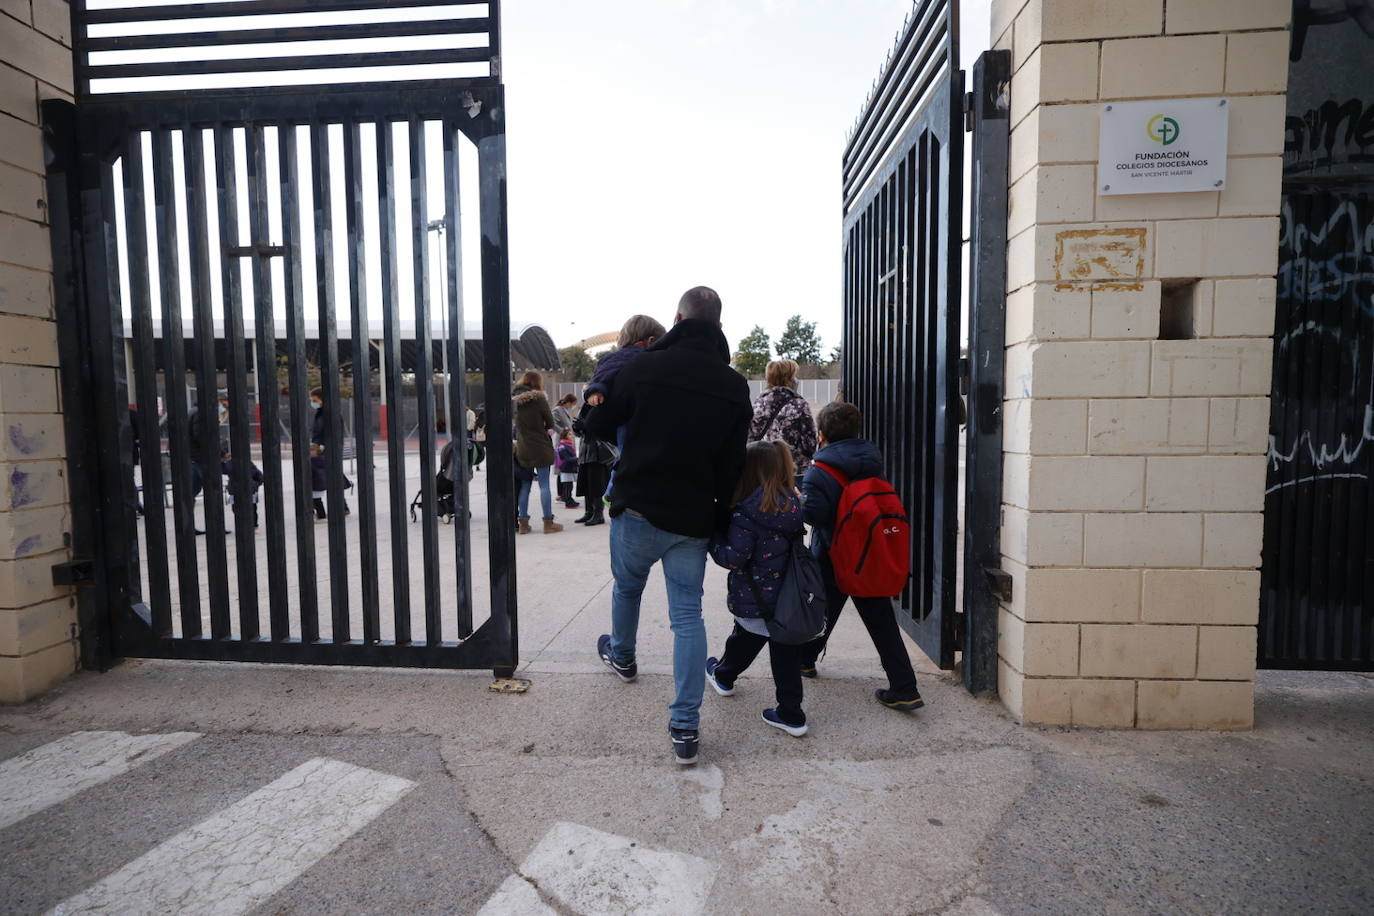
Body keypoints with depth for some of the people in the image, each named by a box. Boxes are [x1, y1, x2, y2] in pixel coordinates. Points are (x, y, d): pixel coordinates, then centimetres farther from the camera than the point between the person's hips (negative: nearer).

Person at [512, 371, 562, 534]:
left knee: (525, 485, 10)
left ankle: (523, 523, 12)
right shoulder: (538, 398, -9)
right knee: (544, 485, -1)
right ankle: (548, 523, 1)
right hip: (540, 448, -5)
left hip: (522, 449, 5)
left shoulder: (516, 400, 8)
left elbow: (517, 424, 14)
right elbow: (550, 423, -4)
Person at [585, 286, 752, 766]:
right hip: (693, 519, 1)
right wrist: (720, 519, 9)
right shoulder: (735, 386, 0)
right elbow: (732, 465, 1)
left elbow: (598, 425, 1)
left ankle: (621, 655, 52)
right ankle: (685, 726, 8)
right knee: (688, 614, 8)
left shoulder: (645, 366, -9)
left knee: (627, 586, 25)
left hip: (638, 508, -1)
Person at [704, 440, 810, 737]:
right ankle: (791, 715, 19)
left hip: (755, 600, -4)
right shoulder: (793, 506, 0)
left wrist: (712, 539, -6)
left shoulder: (745, 514, -21)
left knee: (744, 641, 20)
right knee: (786, 652, 12)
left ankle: (723, 677, 47)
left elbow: (733, 558, -20)